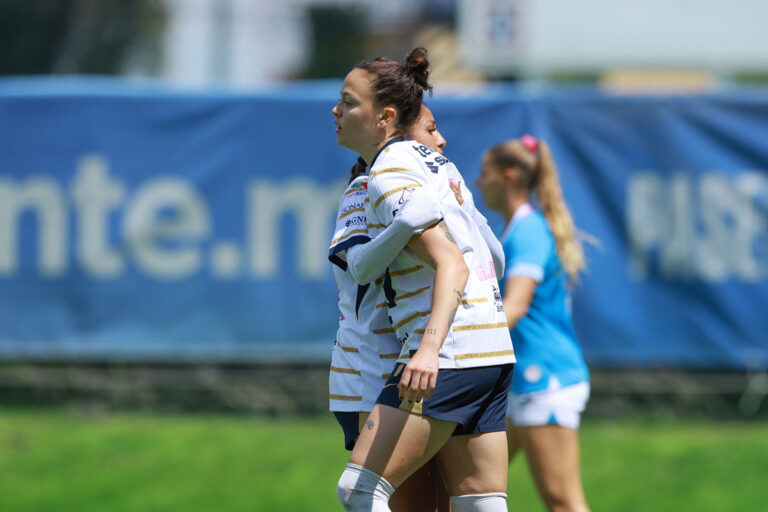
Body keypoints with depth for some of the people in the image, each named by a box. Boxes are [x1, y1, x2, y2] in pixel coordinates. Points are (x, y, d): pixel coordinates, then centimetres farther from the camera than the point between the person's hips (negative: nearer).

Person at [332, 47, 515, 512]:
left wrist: (430, 347, -35)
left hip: (448, 357, -10)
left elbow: (452, 263, -23)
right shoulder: (432, 159, 17)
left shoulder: (391, 176, -11)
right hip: (494, 353, 10)